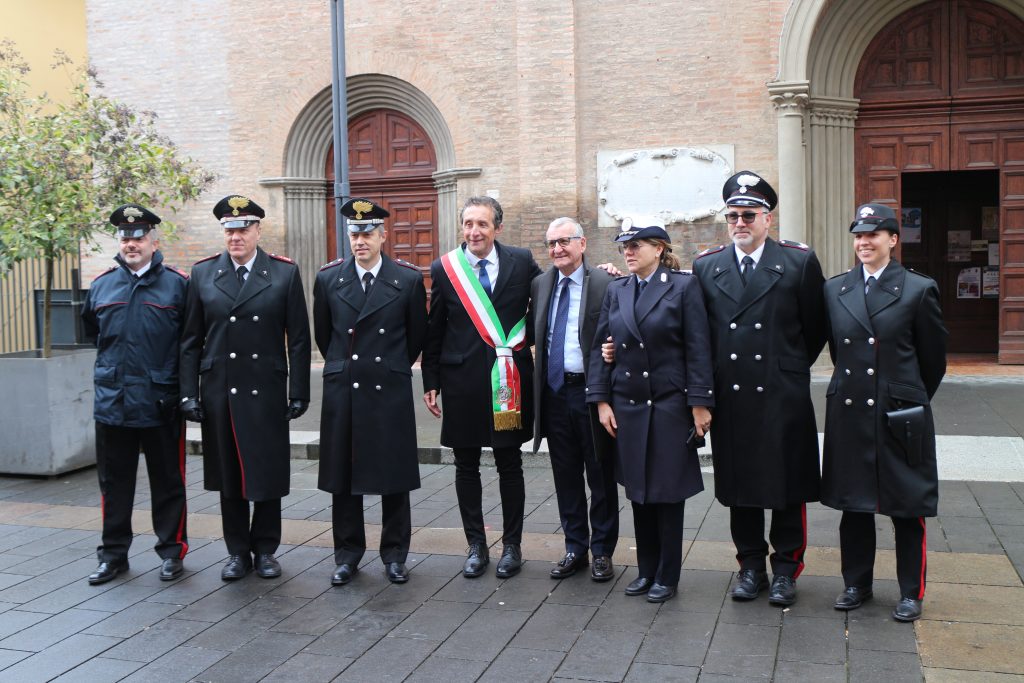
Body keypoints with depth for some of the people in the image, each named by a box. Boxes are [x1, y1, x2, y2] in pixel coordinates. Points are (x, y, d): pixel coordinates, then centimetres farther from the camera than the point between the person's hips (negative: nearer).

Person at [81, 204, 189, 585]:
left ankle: (172, 551, 20)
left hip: (161, 405, -3)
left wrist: (176, 378, 1)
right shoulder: (101, 286, 8)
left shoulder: (178, 284, -2)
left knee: (168, 482, 7)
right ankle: (113, 554, 23)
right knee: (114, 482, 11)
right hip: (112, 404, 3)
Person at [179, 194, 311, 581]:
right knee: (228, 474, 9)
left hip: (266, 390, -1)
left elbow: (298, 339, 0)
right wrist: (189, 393, 0)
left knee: (268, 473, 5)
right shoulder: (202, 274, 5)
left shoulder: (285, 273, 0)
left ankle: (265, 549, 22)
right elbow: (191, 341, 6)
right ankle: (238, 551, 23)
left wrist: (299, 393, -3)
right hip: (219, 391, 2)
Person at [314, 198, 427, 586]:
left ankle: (394, 555, 18)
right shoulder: (328, 278, 4)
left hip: (390, 392, -1)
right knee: (342, 475, 7)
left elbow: (417, 336, 9)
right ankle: (348, 555, 20)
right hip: (343, 393, 2)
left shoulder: (408, 280, -1)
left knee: (394, 476, 5)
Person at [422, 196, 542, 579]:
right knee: (466, 467, 8)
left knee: (510, 465, 9)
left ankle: (512, 545, 21)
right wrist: (430, 382, 3)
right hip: (461, 379, 1)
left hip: (509, 380, 0)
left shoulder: (521, 262, 0)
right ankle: (476, 546, 21)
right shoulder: (444, 269, 1)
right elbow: (434, 331, 5)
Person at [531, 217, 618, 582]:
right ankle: (575, 548, 27)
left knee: (601, 477, 7)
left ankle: (602, 552, 20)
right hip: (555, 393, 5)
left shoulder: (605, 284, -8)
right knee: (566, 477, 14)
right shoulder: (539, 284, 9)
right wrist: (536, 385, 6)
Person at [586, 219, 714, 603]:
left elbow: (698, 348, -7)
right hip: (627, 404, 4)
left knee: (669, 491, 3)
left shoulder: (684, 286, -4)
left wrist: (700, 403, -11)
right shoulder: (616, 291, 9)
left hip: (670, 403, -4)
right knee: (638, 492, 10)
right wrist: (601, 400, 2)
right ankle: (646, 570, 23)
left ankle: (667, 576, 15)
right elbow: (600, 347, 9)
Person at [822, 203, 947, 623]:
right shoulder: (834, 289, 5)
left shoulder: (919, 289, -4)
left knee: (907, 507, 6)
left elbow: (934, 357, 4)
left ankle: (911, 593, 20)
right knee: (853, 504, 11)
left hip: (901, 415, -3)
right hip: (849, 412, 3)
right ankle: (856, 584, 26)